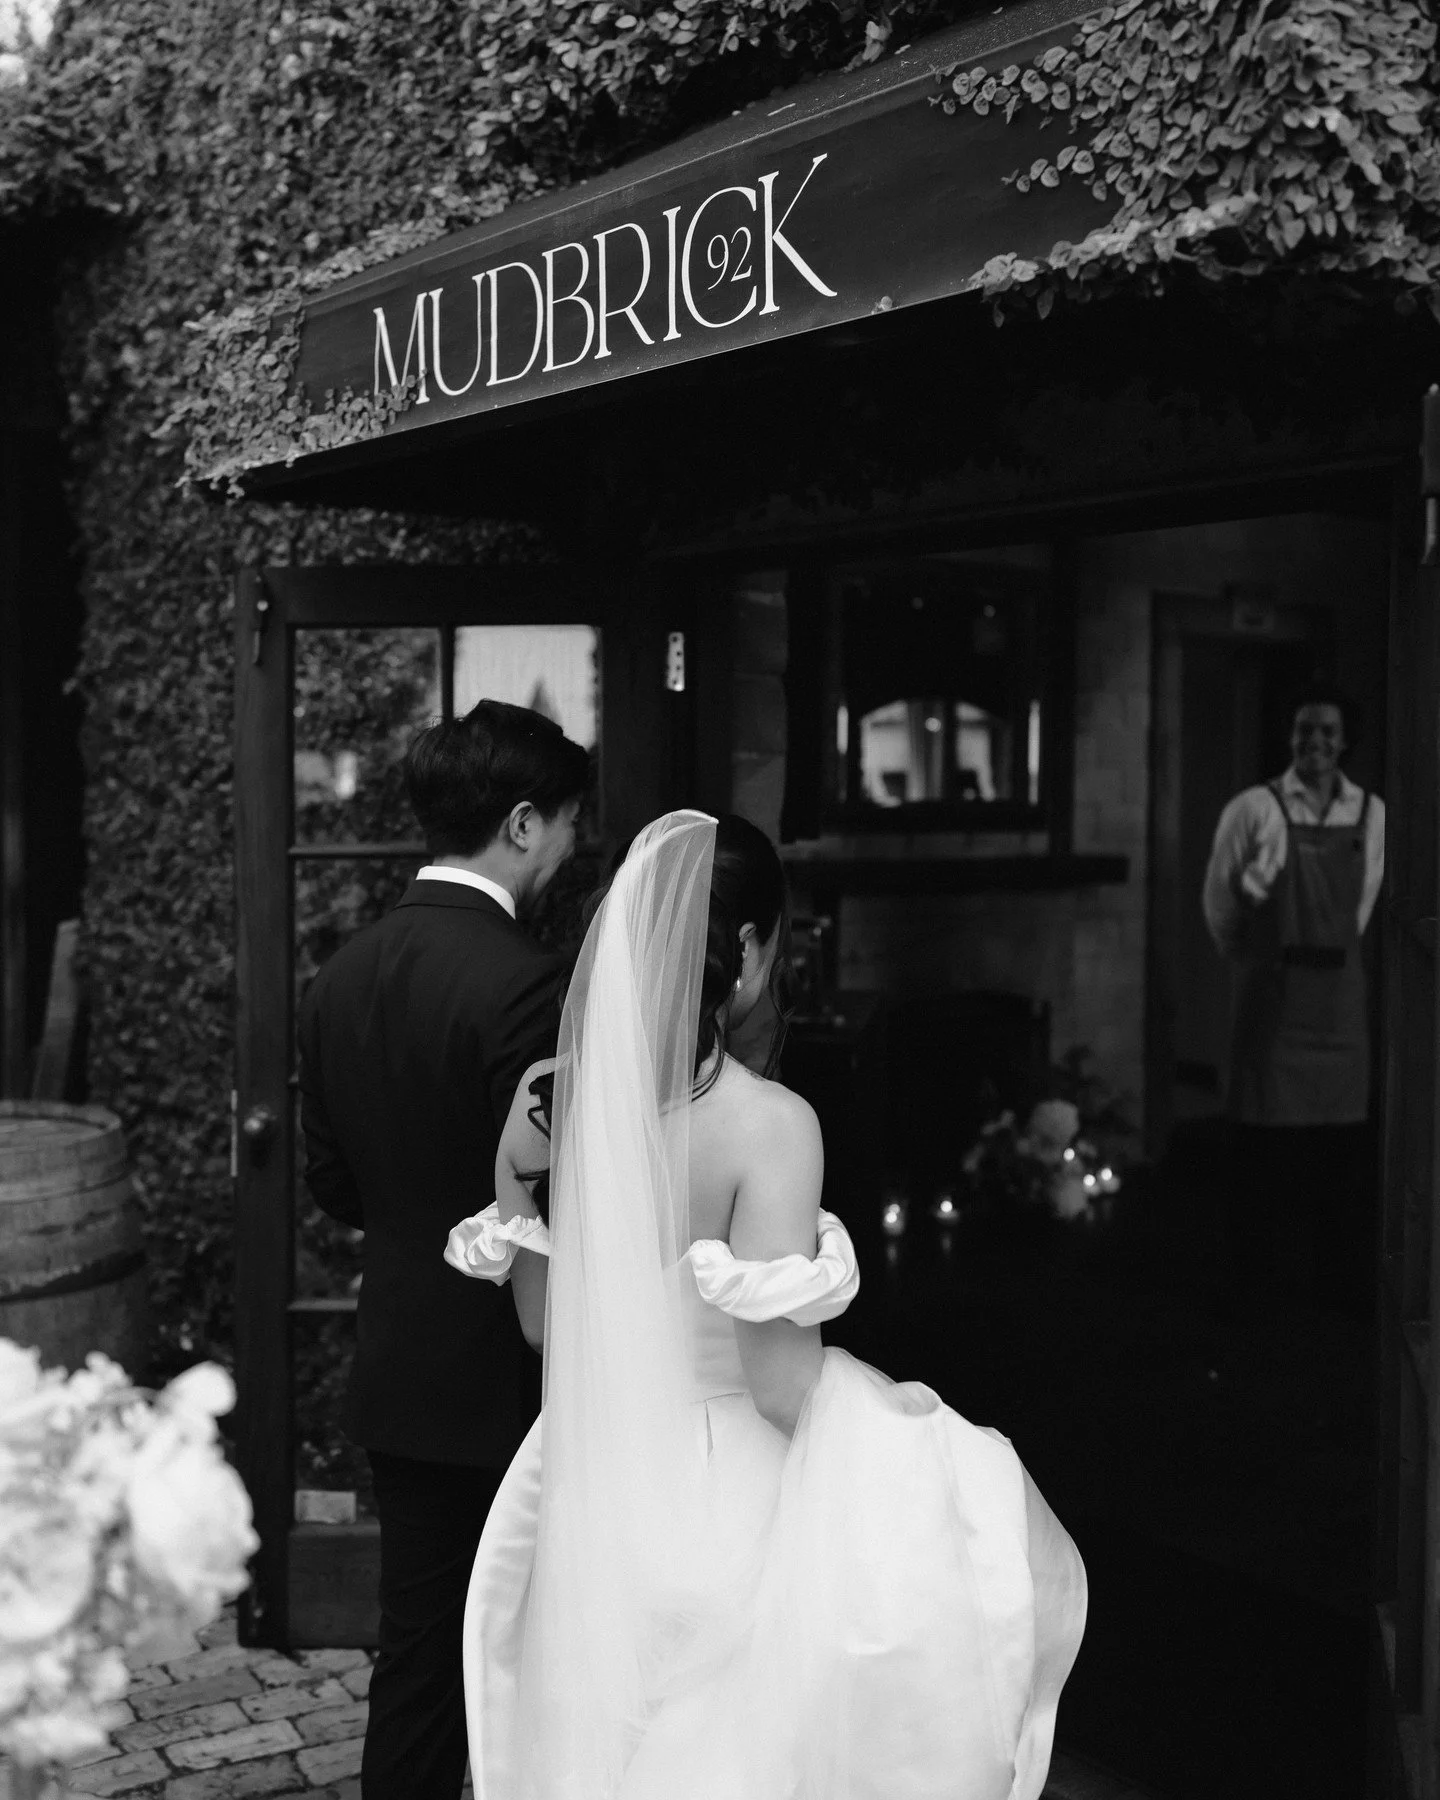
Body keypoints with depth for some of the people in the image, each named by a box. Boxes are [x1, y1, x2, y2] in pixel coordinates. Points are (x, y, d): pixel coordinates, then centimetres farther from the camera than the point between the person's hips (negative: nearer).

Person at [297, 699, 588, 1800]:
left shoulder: (343, 976, 3)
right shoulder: (523, 985, -21)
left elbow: (334, 1186, 10)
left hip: (399, 1374, 7)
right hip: (512, 1382, -7)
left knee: (420, 1648, 17)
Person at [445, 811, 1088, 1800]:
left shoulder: (546, 1098, -6)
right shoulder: (769, 1123, -22)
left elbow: (538, 1321, 5)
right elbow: (781, 1385, -23)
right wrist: (899, 1404, -6)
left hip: (591, 1506, 5)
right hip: (727, 1518, -5)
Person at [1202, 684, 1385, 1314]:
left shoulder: (1371, 814, 5)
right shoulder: (1255, 809, -7)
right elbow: (1220, 903, 0)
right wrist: (1255, 960, 4)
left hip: (1341, 991, 3)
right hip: (1272, 990, -3)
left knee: (1343, 1137, 7)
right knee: (1266, 1138, -1)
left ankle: (1343, 1282, 18)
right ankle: (1258, 1280, 11)